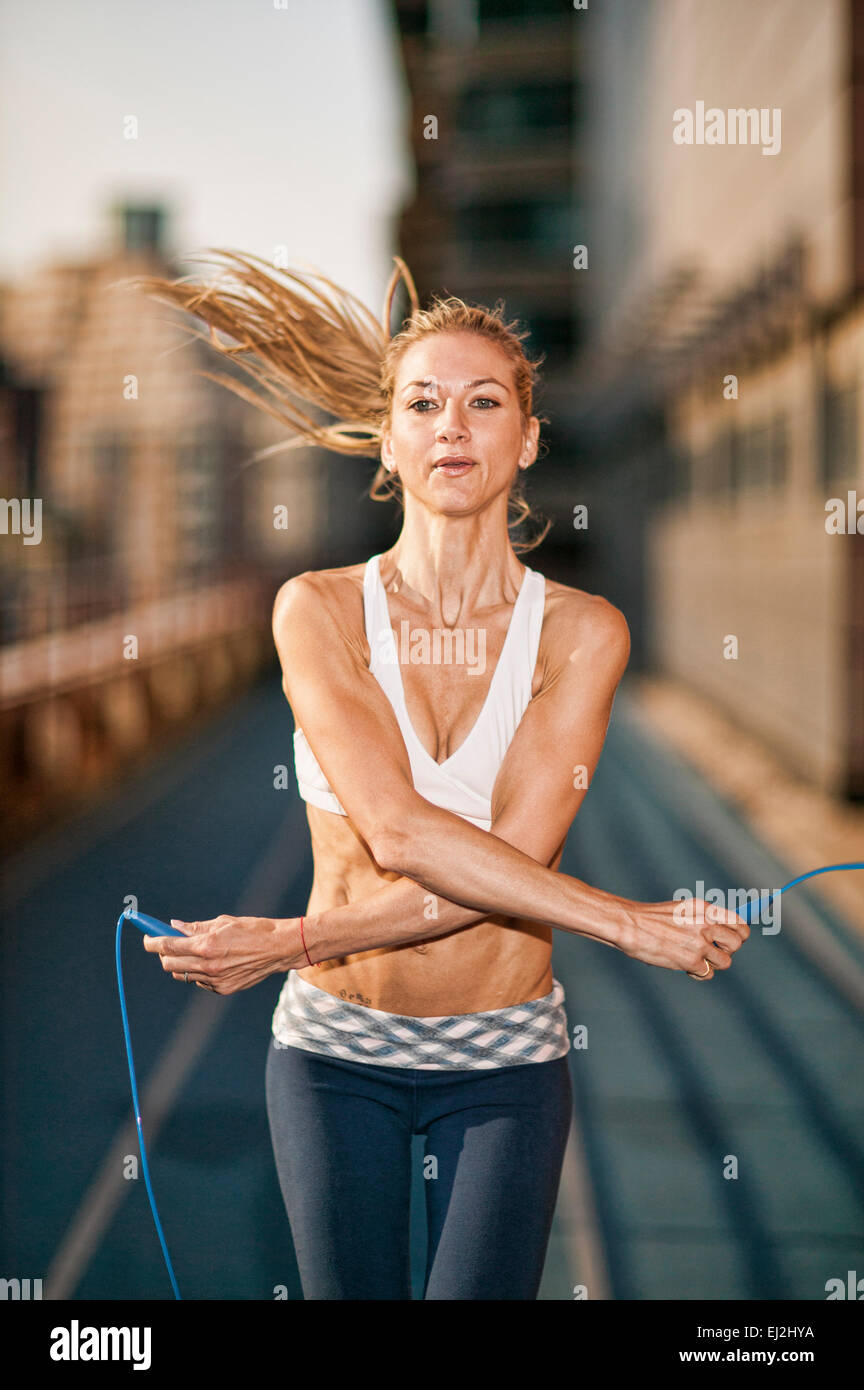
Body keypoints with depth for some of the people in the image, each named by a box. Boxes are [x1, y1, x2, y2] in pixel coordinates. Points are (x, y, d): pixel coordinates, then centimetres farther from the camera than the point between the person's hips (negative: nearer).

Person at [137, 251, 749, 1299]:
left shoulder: (581, 631, -8)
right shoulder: (319, 609, -9)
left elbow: (511, 865, -16)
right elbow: (399, 832, -20)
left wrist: (288, 942, -20)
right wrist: (630, 922, -20)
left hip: (505, 1061, 0)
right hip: (335, 1054, 0)